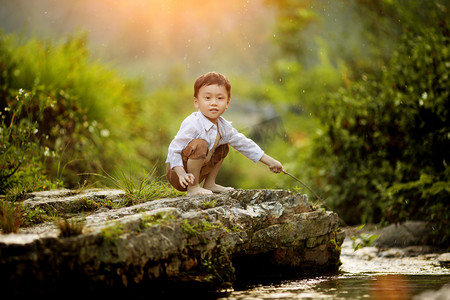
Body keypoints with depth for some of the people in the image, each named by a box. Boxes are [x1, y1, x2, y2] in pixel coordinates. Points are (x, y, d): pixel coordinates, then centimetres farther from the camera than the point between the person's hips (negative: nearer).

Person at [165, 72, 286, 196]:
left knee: (223, 148, 14)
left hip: (197, 171, 8)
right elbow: (174, 149, -25)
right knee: (199, 144, -30)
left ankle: (209, 184, 17)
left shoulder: (223, 127, -2)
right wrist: (181, 174, -38)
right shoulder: (192, 125, -27)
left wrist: (270, 162, 9)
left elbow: (244, 144, 9)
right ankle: (193, 188, -20)